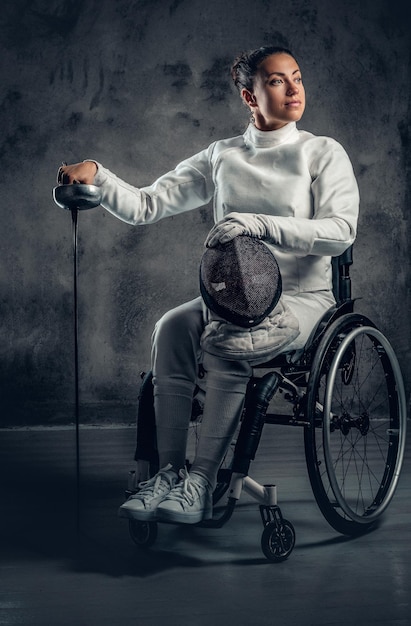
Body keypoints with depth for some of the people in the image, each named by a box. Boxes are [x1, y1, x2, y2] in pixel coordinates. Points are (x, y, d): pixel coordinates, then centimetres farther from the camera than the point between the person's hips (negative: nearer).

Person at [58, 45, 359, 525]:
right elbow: (147, 206, 8)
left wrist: (259, 224, -26)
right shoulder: (222, 157, 12)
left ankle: (200, 483, -31)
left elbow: (341, 231, -14)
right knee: (172, 327, -27)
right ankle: (169, 471, -24)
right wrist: (96, 175, -11)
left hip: (303, 296, -4)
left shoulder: (323, 153, 2)